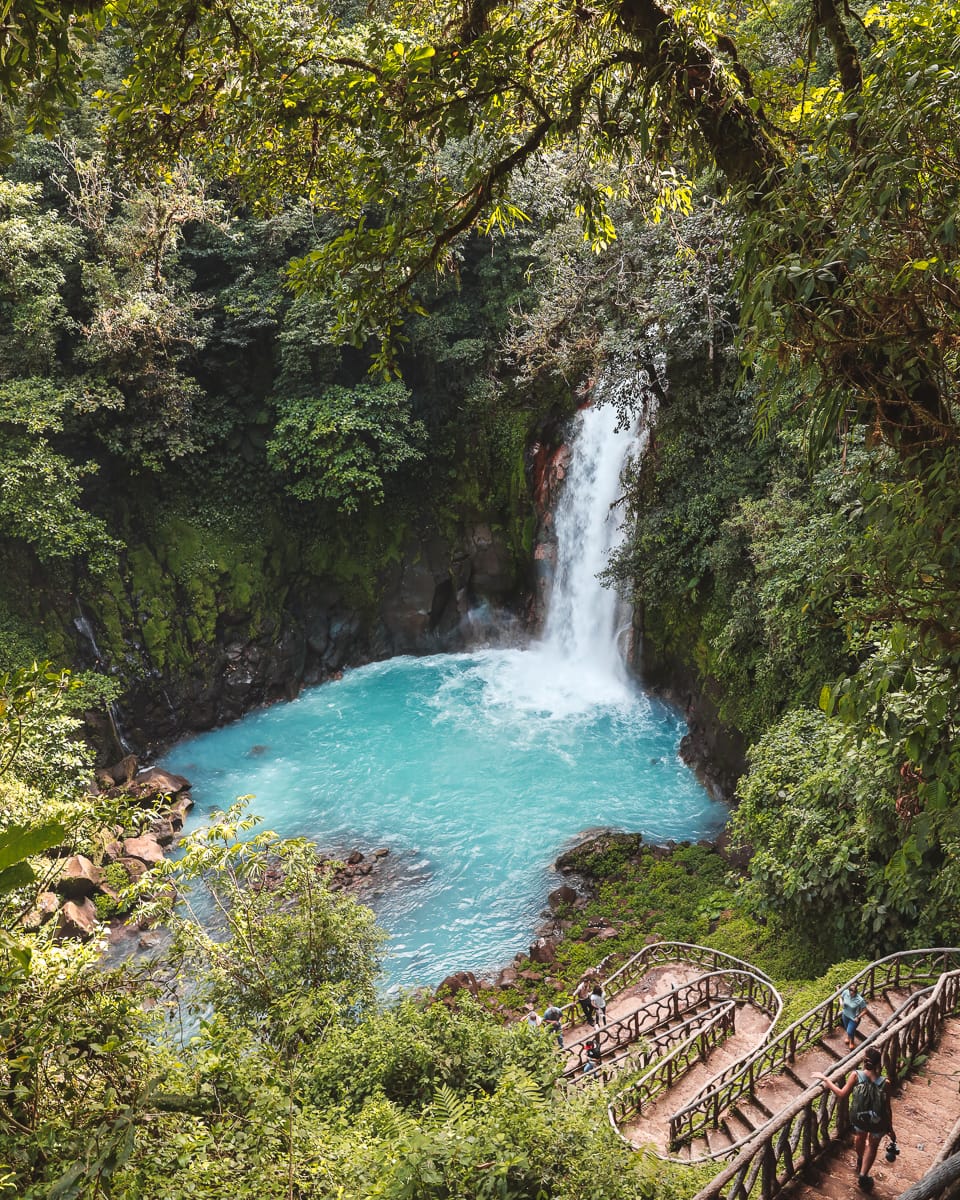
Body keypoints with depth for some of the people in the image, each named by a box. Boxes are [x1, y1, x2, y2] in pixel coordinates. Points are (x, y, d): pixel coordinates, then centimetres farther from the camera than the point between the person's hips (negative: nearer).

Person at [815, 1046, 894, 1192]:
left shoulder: (856, 1076, -24)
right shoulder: (885, 1083, -24)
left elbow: (842, 1095, -14)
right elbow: (887, 1109, -13)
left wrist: (825, 1079, -4)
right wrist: (890, 1129, 3)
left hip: (859, 1118, 2)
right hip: (878, 1122, -2)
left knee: (859, 1137, 35)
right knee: (872, 1146, 29)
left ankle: (860, 1161, 61)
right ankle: (863, 1175, 33)